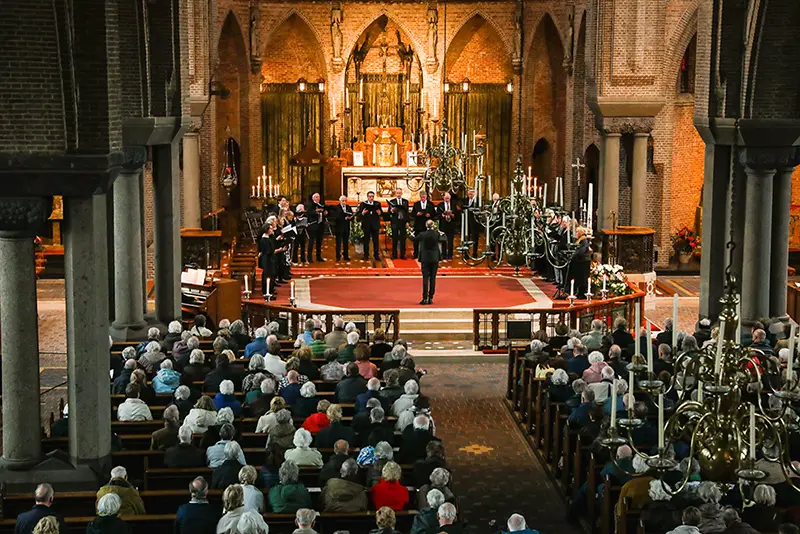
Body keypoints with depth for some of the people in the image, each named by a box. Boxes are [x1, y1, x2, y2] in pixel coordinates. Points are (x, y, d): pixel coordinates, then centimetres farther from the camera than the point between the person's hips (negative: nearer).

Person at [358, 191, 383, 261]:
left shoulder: (377, 204, 6)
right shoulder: (363, 204, 2)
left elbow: (382, 213, 2)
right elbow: (358, 214, -2)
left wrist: (379, 213, -20)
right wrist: (362, 213, -22)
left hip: (375, 225, 1)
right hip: (366, 225, -1)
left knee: (376, 241, 3)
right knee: (366, 241, 4)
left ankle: (376, 255, 8)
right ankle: (366, 256, 11)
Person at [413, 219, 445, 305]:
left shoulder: (422, 234, -9)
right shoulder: (437, 234, -7)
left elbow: (415, 240, 10)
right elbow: (443, 239, 12)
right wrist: (442, 234, 30)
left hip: (425, 259, -1)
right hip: (435, 258, 1)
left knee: (425, 278, 0)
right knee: (433, 278, 6)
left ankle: (425, 298, -5)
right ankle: (430, 298, 7)